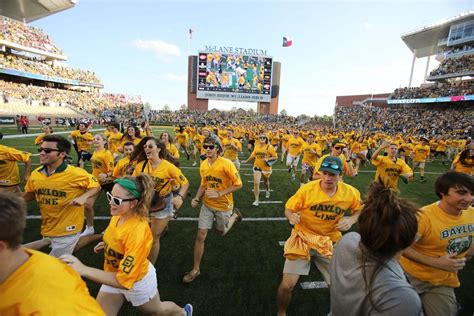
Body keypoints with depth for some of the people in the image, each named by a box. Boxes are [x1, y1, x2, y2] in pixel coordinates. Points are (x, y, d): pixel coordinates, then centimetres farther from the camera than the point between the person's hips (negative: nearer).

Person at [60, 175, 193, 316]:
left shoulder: (138, 232, -40)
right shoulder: (118, 214, -16)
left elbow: (124, 280, -38)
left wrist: (83, 269, -40)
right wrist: (107, 243, 0)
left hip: (137, 281, -5)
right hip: (115, 275, 6)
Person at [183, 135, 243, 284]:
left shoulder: (226, 164, -23)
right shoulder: (203, 165, -6)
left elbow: (238, 184, -20)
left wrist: (219, 194, -26)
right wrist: (197, 198, -8)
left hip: (224, 205, -3)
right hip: (207, 204, 3)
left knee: (221, 232, 21)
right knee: (200, 236, 1)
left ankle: (234, 215, 49)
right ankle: (196, 269, 20)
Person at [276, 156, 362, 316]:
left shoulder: (351, 192, -9)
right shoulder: (307, 189, -17)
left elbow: (359, 210, 9)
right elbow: (289, 208, -8)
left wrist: (351, 220, -13)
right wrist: (291, 216, -31)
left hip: (330, 241, 3)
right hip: (303, 238, -2)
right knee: (287, 285, -8)